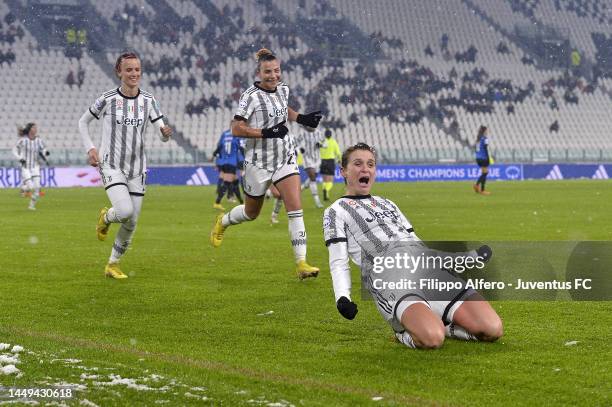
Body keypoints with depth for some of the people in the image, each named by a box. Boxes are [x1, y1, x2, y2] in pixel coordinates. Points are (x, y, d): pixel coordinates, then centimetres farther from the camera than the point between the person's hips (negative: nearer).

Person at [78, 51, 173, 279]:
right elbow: (83, 122, 7)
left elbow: (162, 135, -3)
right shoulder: (107, 99, -7)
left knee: (131, 223, 5)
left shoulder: (148, 101, 1)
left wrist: (166, 133, -27)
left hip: (137, 168, 4)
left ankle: (112, 265, 24)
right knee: (125, 211, -24)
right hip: (111, 166, -4)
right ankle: (105, 217, 12)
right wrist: (90, 148, -6)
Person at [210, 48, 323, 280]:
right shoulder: (251, 96, -16)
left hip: (286, 158, 4)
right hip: (259, 161, -4)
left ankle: (301, 263, -13)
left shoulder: (283, 90, 4)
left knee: (295, 208, -12)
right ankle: (222, 222, 48)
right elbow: (236, 129, -19)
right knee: (251, 213, 14)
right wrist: (267, 133, -27)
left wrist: (302, 119, 10)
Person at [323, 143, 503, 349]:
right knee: (432, 339, -36)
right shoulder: (336, 211, 18)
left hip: (430, 268, 6)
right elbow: (339, 262, 7)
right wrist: (342, 298, -13)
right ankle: (406, 331, -4)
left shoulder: (387, 204, 36)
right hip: (388, 274, -5)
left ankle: (438, 324, 6)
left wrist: (468, 257, 28)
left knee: (492, 329, -17)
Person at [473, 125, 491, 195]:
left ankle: (477, 184, 5)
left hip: (478, 158, 8)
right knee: (484, 173, -1)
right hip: (483, 158, -8)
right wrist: (488, 158, -14)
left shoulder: (478, 139, 12)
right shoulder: (485, 139, -12)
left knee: (484, 172, 18)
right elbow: (485, 149, -17)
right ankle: (482, 190, -1)